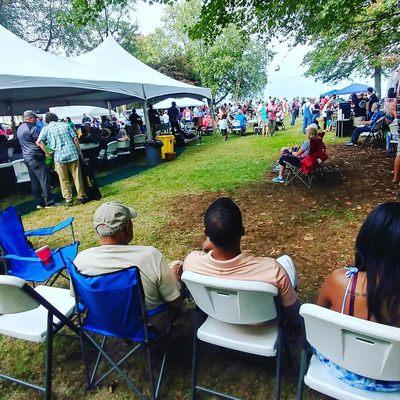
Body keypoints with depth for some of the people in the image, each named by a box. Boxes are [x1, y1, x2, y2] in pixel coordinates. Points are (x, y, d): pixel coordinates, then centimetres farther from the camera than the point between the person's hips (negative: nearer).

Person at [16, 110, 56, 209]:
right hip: (35, 157, -9)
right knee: (44, 180, -5)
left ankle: (39, 202, 15)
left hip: (26, 157, 9)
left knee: (34, 181, 10)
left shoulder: (19, 129, 17)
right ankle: (49, 202, -2)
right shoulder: (31, 128, -12)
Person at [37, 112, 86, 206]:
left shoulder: (46, 129, 5)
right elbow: (75, 139, 4)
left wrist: (47, 152, 1)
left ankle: (68, 199, 12)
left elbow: (39, 142, -9)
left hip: (59, 156, -1)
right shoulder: (65, 125, 9)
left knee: (64, 180, 10)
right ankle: (81, 197, 12)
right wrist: (79, 151, 10)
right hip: (72, 154, 1)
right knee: (77, 177, 8)